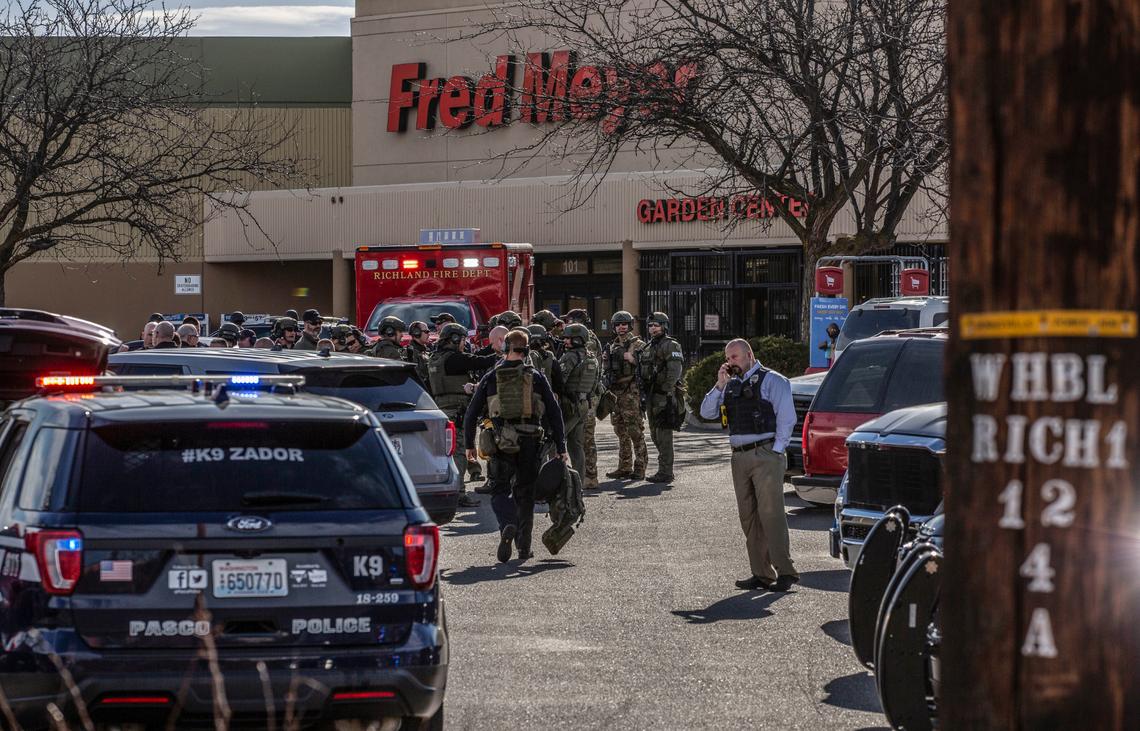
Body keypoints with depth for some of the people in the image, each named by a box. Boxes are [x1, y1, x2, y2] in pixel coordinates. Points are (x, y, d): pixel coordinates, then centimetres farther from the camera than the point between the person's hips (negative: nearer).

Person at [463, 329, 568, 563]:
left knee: (499, 490, 6)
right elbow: (554, 412, 2)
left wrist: (469, 444, 15)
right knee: (525, 493, 13)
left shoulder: (491, 378, 3)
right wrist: (561, 447, 5)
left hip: (501, 443, -1)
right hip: (530, 442, 1)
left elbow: (471, 413, 5)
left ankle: (507, 526, -24)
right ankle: (524, 546, 15)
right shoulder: (536, 377, 4)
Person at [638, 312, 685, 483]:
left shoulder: (670, 346, -8)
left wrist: (668, 392, -22)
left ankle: (666, 472, -9)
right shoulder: (648, 348, 20)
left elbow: (675, 371, -18)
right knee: (655, 434, 13)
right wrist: (643, 395, 17)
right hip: (651, 395, 9)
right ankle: (664, 469, 20)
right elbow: (642, 371, 24)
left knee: (664, 434, -10)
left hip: (664, 396, -9)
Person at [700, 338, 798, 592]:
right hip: (740, 457, 7)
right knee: (748, 517, 5)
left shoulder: (772, 381, -1)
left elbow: (787, 418, -6)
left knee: (771, 513, -12)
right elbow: (707, 412, 11)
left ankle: (785, 572, -11)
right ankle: (762, 574, 9)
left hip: (766, 455, -7)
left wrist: (776, 451, -12)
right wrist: (720, 385, 0)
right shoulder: (731, 385, 18)